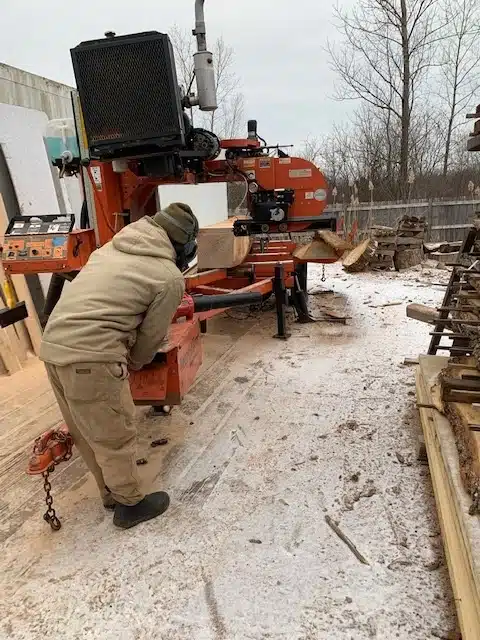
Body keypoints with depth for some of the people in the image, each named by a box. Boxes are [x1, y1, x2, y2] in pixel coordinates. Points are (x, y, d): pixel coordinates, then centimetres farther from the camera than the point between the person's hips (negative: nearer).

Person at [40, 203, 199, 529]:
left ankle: (111, 492, 43)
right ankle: (130, 505, 33)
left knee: (88, 432, 22)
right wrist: (133, 364, 21)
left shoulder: (113, 246, 17)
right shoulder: (170, 278, -5)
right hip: (92, 358, -8)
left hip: (53, 346, 9)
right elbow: (152, 335, 1)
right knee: (115, 437, 12)